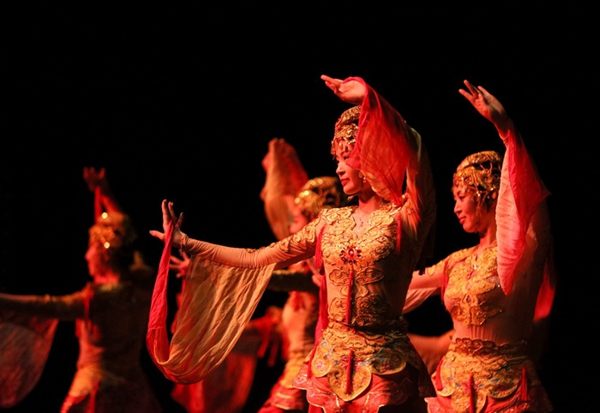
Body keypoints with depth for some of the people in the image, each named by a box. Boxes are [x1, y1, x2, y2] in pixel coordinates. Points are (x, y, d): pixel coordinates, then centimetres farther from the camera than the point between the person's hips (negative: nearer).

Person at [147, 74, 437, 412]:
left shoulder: (404, 219, -6)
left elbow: (414, 149, -24)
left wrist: (368, 97, -28)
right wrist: (186, 243, 15)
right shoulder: (331, 222, 11)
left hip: (382, 368, -5)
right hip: (330, 363, 5)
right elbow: (257, 258, 14)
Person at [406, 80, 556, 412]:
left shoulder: (523, 252, -7)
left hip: (502, 385, -6)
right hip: (454, 382, 6)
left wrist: (505, 126, -37)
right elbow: (406, 281, 29)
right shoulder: (460, 261, 13)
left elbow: (529, 191, -25)